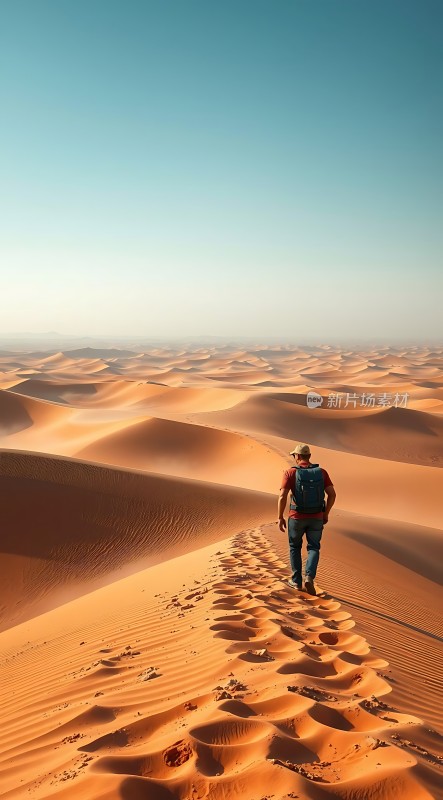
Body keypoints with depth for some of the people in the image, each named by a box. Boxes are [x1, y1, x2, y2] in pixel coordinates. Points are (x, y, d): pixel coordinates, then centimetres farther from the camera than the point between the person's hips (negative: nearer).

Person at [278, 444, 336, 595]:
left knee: (295, 547, 21)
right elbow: (332, 494, -4)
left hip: (297, 517, -1)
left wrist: (280, 518, -6)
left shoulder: (290, 472, -9)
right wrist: (326, 514, 8)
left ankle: (296, 581, 24)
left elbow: (282, 497, -17)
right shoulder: (321, 472, -1)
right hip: (316, 517, 1)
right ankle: (309, 577, -9)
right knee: (313, 548, 14)